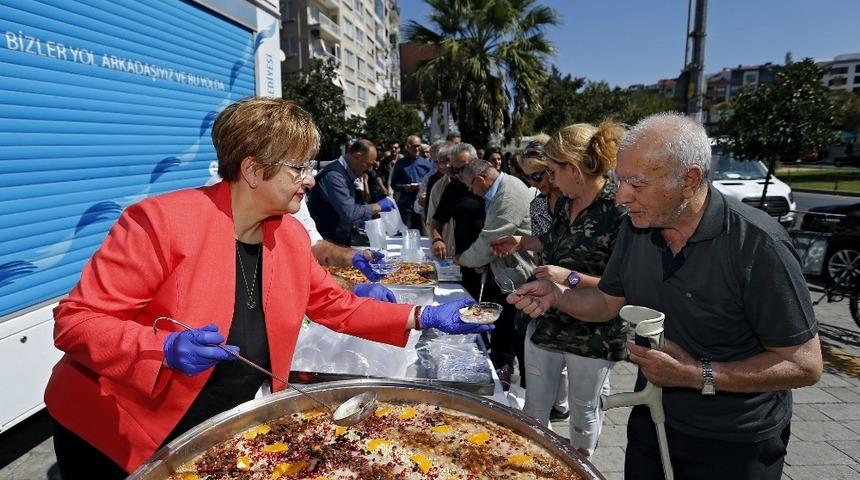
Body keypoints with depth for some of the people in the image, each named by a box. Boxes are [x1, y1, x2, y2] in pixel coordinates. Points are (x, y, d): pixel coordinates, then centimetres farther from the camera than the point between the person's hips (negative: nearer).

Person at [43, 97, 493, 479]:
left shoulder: (290, 234, -3)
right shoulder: (164, 220, -23)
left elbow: (337, 307, 6)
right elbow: (75, 321, -20)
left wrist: (422, 317, -1)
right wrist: (166, 350, -36)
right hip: (115, 440, -5)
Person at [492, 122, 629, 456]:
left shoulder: (619, 212, -24)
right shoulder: (566, 203, 0)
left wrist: (571, 278, -29)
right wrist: (522, 243, 10)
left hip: (592, 336, -6)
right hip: (546, 323, 7)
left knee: (584, 410, 20)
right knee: (534, 407, 20)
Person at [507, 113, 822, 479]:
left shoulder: (758, 244, -25)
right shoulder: (635, 227, -7)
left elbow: (805, 365, -20)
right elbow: (607, 303, 6)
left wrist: (698, 375, -28)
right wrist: (555, 295, -12)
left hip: (735, 447, -5)